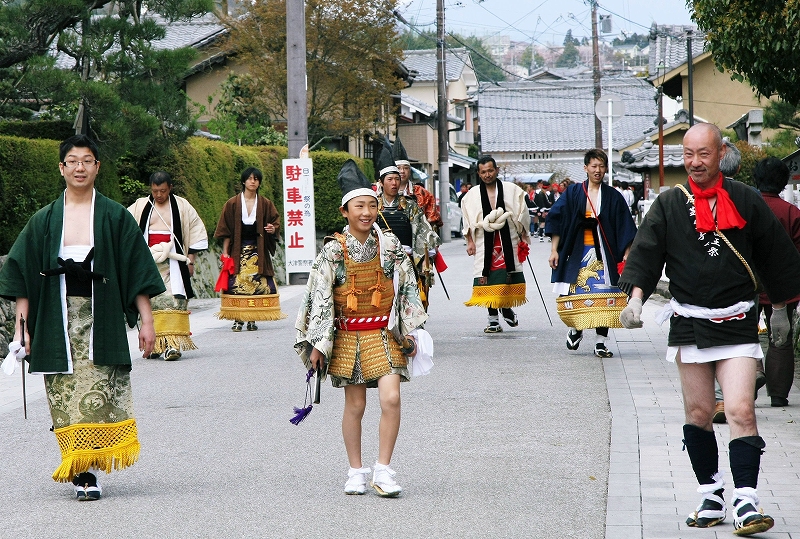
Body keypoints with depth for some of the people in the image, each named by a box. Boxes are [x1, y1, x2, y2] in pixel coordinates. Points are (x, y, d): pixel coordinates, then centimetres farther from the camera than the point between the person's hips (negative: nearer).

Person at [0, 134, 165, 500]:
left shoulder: (115, 217, 4)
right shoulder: (44, 221, 7)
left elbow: (137, 270, 3)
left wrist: (146, 320, -2)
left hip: (101, 322, -1)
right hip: (58, 323, 2)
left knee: (97, 396, -9)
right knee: (67, 399, 0)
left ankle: (87, 472, -8)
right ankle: (82, 474, 6)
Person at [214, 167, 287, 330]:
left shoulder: (265, 204, 7)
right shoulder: (232, 204, 3)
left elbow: (276, 221, 12)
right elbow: (226, 230, 3)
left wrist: (273, 229, -12)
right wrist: (225, 252, -2)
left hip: (258, 251, 1)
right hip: (238, 250, -1)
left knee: (257, 284, -6)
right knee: (237, 284, -8)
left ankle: (252, 319, 0)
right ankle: (237, 319, -4)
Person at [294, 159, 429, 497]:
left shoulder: (390, 246, 0)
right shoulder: (333, 251, -6)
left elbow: (407, 289, 6)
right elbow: (319, 297, -4)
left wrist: (410, 332, 3)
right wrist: (318, 344, -6)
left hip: (384, 334, 1)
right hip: (348, 336, -1)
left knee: (391, 397, -13)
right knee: (355, 405, 6)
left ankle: (383, 470, -3)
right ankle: (356, 472, 20)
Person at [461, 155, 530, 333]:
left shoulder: (512, 190, 4)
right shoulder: (472, 195, 5)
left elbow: (521, 216, 8)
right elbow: (468, 222, 8)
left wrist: (523, 238, 4)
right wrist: (470, 241, 1)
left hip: (508, 241, 0)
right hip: (484, 243, 0)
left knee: (508, 278, -1)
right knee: (489, 280, -4)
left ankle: (507, 308, 24)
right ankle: (493, 319, 0)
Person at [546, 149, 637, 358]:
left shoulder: (613, 197, 3)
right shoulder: (573, 193, 4)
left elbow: (625, 229, 2)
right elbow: (557, 221, 2)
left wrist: (627, 254, -7)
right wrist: (554, 250, -4)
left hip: (603, 254, 0)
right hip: (577, 252, 0)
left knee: (602, 298, -5)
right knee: (573, 296, 1)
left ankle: (600, 342, -1)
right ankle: (576, 328, 29)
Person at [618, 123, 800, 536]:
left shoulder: (745, 201, 3)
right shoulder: (669, 205, 5)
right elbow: (646, 251, -3)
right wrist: (636, 296, -20)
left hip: (736, 324, -2)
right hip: (688, 323, 2)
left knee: (741, 411, -14)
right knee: (698, 413, 7)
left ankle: (745, 504, -15)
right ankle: (711, 498, 18)